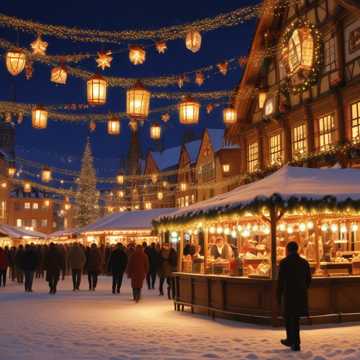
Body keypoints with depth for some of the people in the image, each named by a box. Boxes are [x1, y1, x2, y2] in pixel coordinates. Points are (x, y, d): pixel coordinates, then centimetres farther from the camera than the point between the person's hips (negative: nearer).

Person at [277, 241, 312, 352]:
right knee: (295, 318, 16)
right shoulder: (304, 262, 4)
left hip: (288, 294, -4)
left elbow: (280, 281, -10)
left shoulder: (284, 262, -9)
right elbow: (308, 279, 8)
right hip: (301, 295, 5)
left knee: (289, 318, 8)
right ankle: (291, 340, 25)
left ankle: (295, 343, 6)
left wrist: (279, 296, -2)